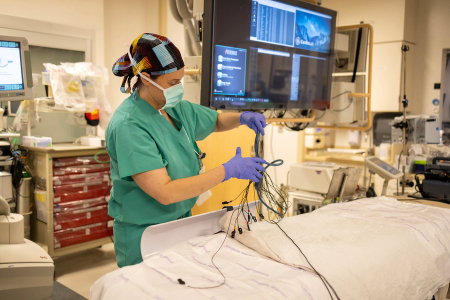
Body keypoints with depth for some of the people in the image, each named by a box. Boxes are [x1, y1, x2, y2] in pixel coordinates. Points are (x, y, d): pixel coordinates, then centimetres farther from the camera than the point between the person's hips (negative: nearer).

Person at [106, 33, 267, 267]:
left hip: (180, 221, 7)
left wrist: (243, 117, -3)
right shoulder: (128, 125, -23)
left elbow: (216, 121, 20)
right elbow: (165, 192, -29)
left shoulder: (175, 108, 1)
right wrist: (229, 170, -28)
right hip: (144, 235, -7)